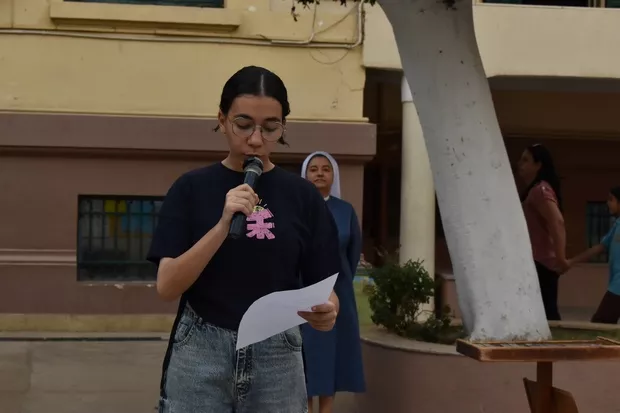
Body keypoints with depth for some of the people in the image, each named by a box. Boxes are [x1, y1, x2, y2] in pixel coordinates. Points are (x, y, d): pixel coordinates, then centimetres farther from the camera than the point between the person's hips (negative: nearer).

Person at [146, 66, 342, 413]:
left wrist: (326, 311, -20)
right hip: (200, 356, -1)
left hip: (278, 358, 1)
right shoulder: (191, 188, -2)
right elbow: (168, 286, -9)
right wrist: (224, 225, -21)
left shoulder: (303, 195, 2)